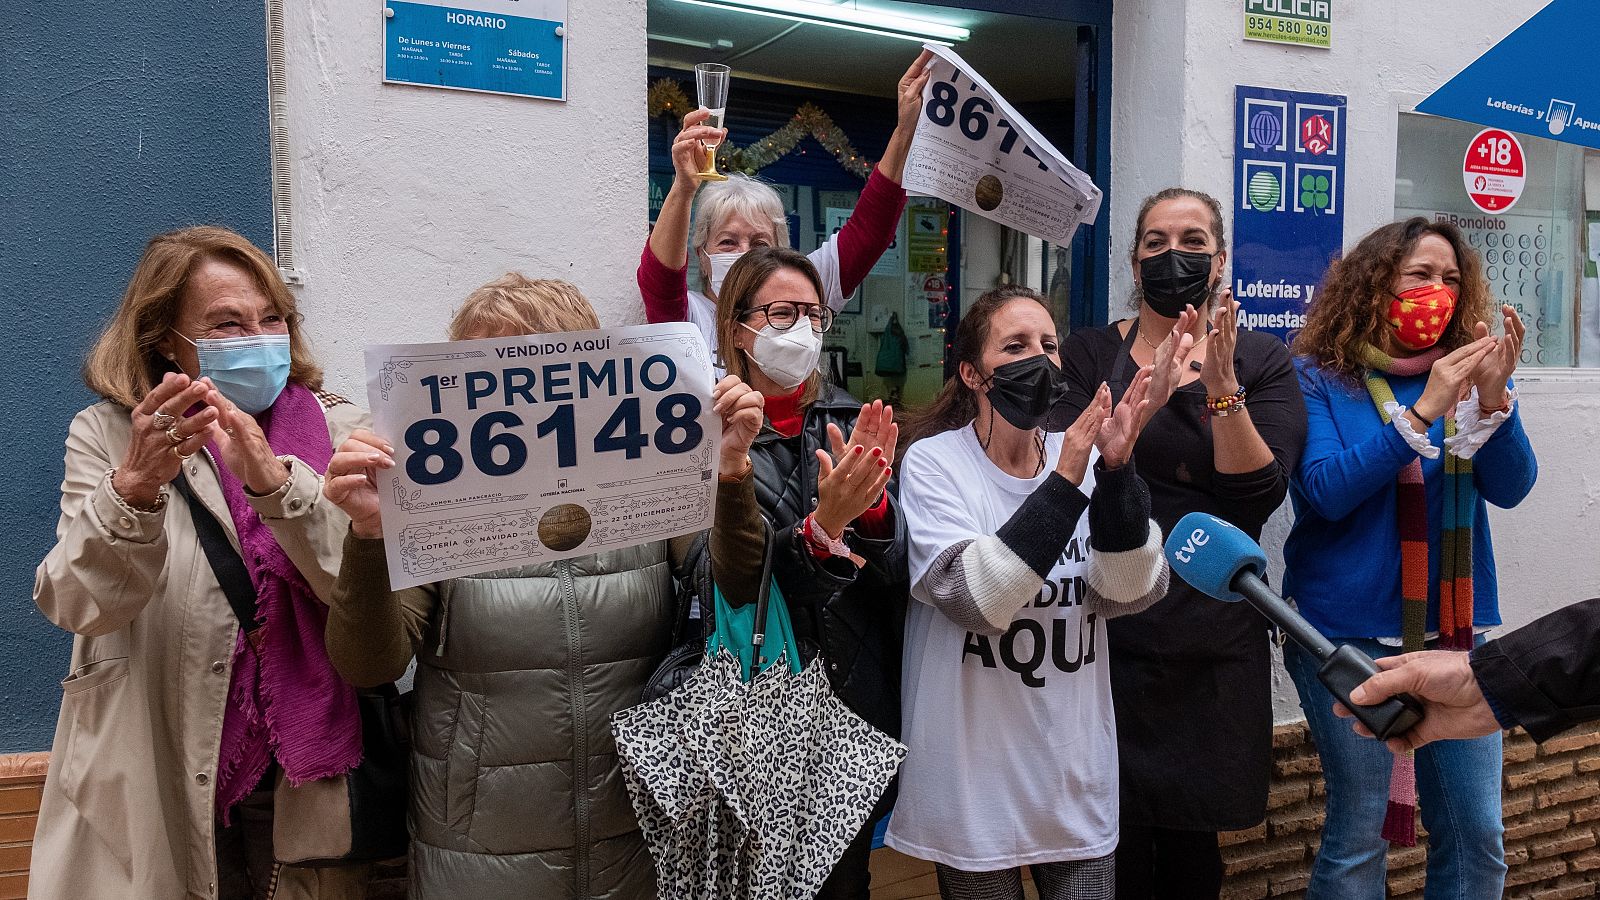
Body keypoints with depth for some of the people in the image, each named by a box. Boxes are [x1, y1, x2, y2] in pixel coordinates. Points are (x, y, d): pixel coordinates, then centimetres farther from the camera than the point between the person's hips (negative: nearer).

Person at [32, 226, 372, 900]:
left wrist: (276, 481, -29)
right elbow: (79, 605, -14)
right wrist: (135, 486, -31)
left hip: (306, 777, 1)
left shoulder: (336, 430, -2)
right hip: (158, 787, 0)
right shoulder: (106, 435, -1)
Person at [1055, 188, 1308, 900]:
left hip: (1216, 635, 1)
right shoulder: (1089, 354, 2)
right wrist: (1145, 398, -25)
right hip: (1110, 633, -1)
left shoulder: (1263, 361, 4)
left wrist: (1221, 384, -20)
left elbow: (1261, 494, -9)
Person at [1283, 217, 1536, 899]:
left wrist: (1493, 398, -18)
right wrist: (1424, 411, -20)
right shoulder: (1318, 380, -3)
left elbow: (1510, 487, -1)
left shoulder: (1464, 372, 9)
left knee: (1477, 835, 6)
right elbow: (1326, 491, -15)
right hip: (1350, 630, -4)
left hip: (1452, 626, 4)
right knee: (1360, 836, 1)